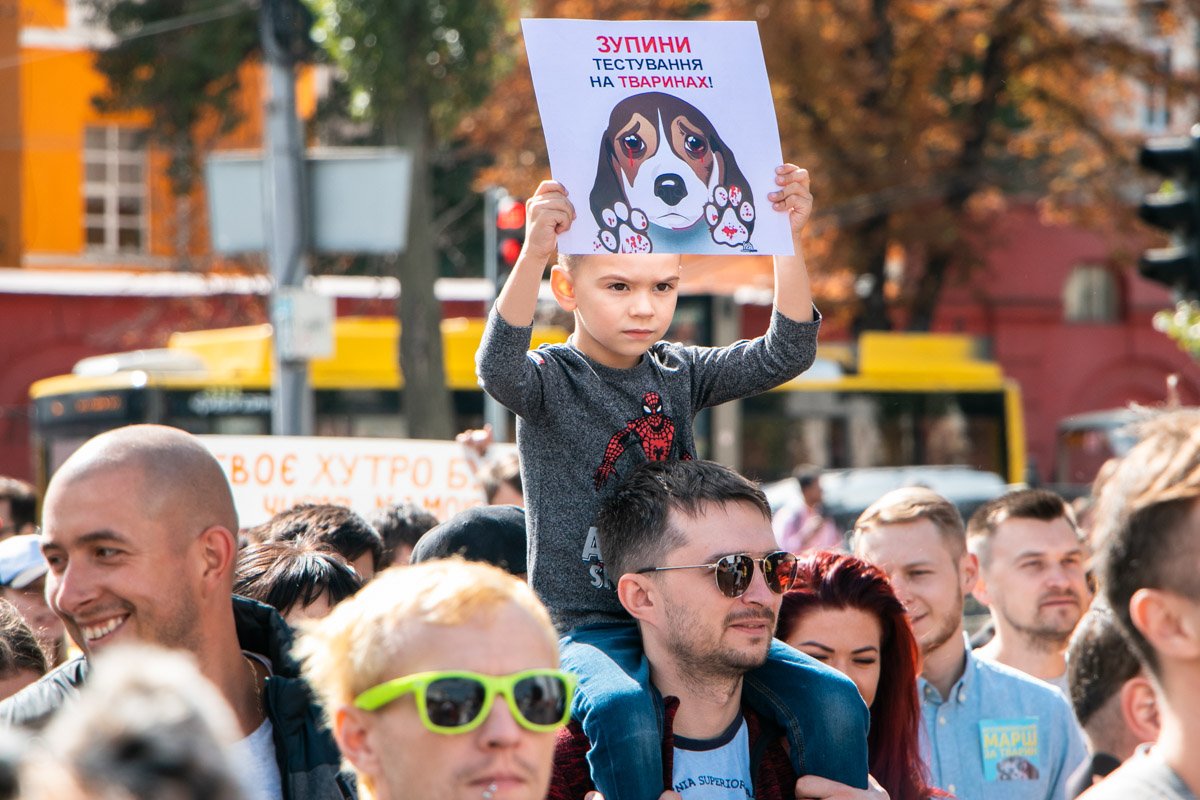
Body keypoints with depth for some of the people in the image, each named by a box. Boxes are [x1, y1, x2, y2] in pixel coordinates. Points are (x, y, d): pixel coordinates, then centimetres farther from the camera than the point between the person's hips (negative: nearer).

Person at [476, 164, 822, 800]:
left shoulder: (677, 373, 10)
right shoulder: (551, 379, -4)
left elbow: (784, 355, -2)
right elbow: (499, 371, -27)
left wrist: (789, 243, -16)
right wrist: (532, 256, -41)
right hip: (588, 624, -4)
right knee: (625, 712, -37)